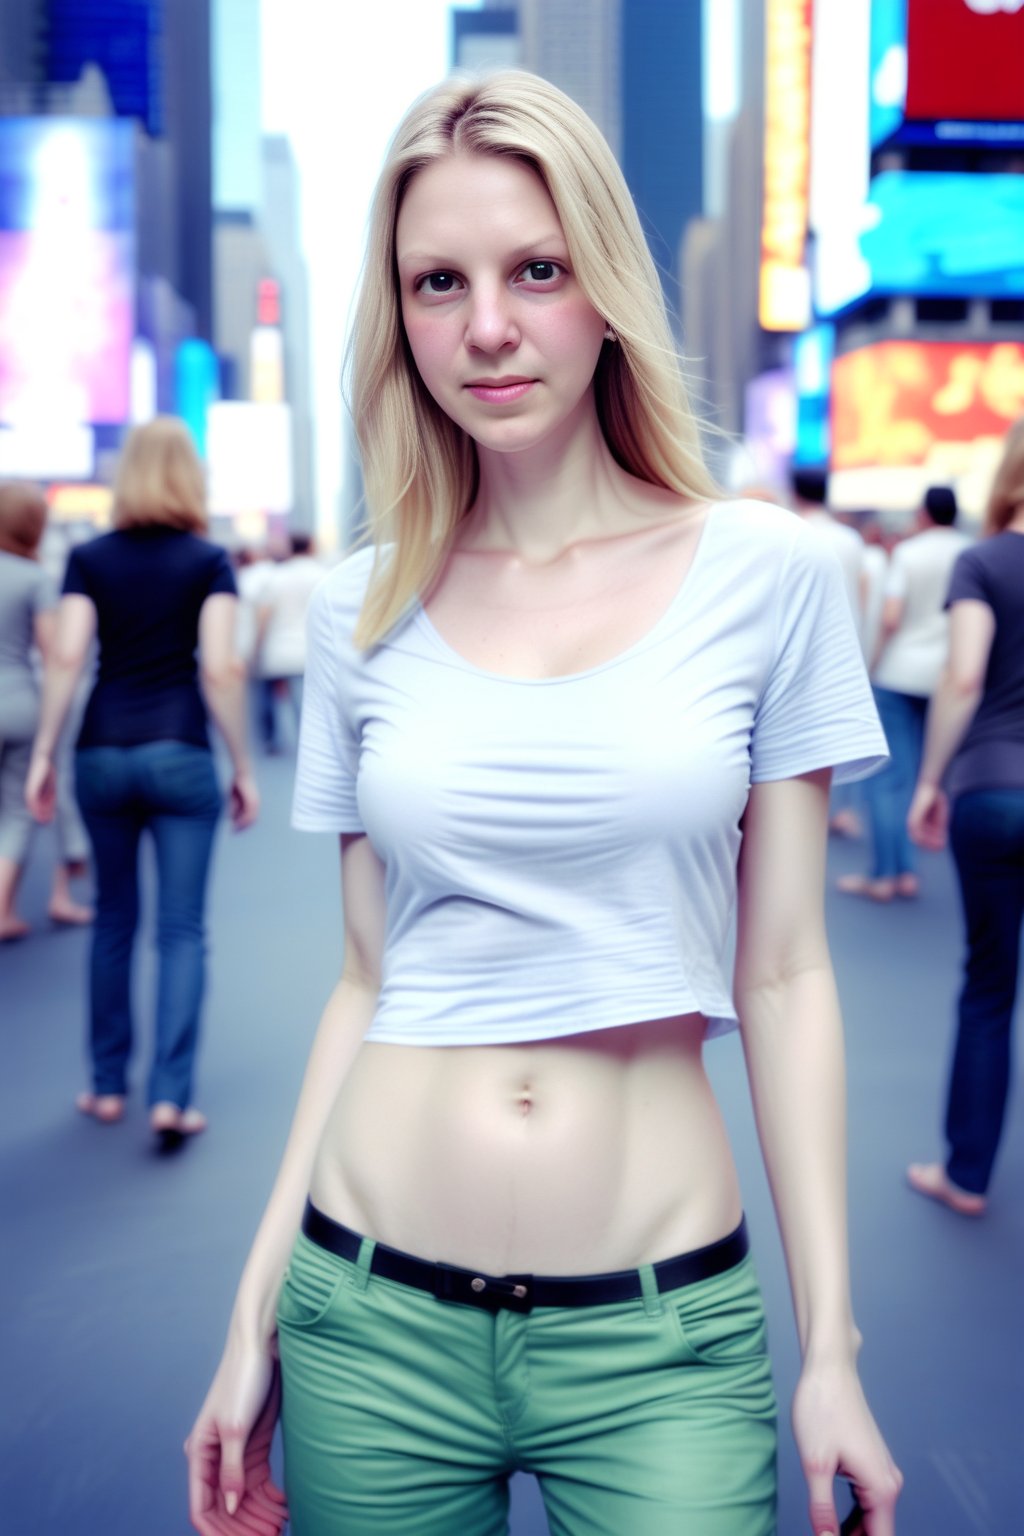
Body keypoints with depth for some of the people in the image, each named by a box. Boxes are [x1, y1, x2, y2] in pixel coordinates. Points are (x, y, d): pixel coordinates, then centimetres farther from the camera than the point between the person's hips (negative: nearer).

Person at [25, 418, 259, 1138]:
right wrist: (244, 769, -1)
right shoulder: (209, 561, 0)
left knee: (114, 922, 14)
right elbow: (220, 669, -7)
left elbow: (67, 658, -3)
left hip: (102, 754, 3)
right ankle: (171, 1097, -4)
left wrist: (43, 755, 3)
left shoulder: (89, 559, 6)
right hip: (180, 754, -2)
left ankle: (108, 1086, 22)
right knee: (182, 929, 2)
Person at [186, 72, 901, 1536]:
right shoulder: (362, 612, 1)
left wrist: (832, 1351, -2)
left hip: (662, 1334, -1)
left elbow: (785, 978, -2)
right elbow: (367, 987, 6)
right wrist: (256, 1313, 6)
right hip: (372, 1320, 2)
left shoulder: (767, 574, -4)